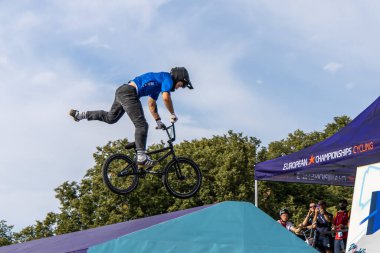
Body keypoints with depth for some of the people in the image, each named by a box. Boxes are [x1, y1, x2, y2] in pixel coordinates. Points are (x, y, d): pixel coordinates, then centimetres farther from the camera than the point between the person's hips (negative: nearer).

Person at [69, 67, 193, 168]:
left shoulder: (158, 82, 27)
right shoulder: (168, 78, 0)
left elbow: (151, 104, 31)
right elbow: (166, 97, -14)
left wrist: (158, 121, 28)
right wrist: (173, 114, -2)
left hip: (121, 91, 10)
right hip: (129, 92, -10)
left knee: (110, 117, 23)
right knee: (141, 125, -15)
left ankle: (79, 114, 28)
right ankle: (142, 158, -24)